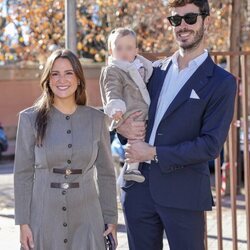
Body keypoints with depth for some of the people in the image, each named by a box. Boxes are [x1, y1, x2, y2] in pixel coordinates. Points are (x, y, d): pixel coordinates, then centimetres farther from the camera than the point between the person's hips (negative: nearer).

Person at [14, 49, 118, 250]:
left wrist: (111, 219, 4)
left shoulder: (96, 119, 3)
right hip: (44, 217, -1)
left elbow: (106, 174, 7)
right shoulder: (31, 119, -1)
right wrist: (23, 222, -5)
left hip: (86, 219, 1)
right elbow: (23, 174, 0)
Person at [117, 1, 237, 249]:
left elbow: (211, 144, -12)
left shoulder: (221, 82, -4)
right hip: (139, 188, 5)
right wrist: (122, 126, -3)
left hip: (183, 193, -5)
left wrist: (155, 153, -13)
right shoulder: (155, 70, 12)